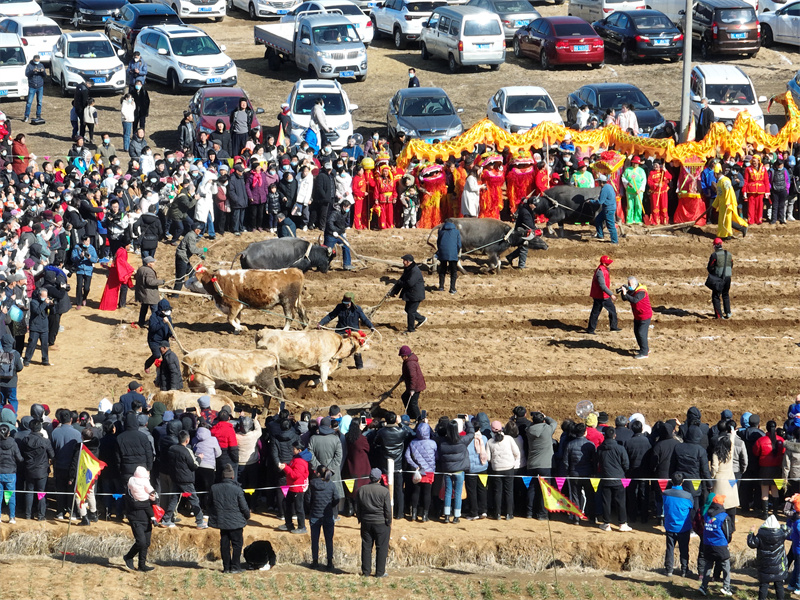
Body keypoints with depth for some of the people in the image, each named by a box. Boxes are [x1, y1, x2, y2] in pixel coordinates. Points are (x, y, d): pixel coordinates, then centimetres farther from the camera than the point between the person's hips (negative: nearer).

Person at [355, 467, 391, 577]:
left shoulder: (361, 490, 1)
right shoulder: (384, 491, -11)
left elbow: (357, 508, 7)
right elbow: (388, 509, -9)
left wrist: (360, 519, 18)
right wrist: (389, 523, 3)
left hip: (366, 523, 4)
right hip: (381, 523, -4)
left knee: (366, 547, 10)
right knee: (381, 548, 4)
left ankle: (366, 571, 13)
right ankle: (380, 572, 5)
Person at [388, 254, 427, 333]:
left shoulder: (415, 271, -24)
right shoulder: (407, 269, 9)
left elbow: (410, 283, -32)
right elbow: (401, 281, 14)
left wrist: (400, 283, -14)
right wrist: (392, 292, 9)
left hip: (415, 295, -10)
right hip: (410, 294, 10)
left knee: (411, 311, -3)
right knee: (408, 310, 19)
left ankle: (411, 329, 9)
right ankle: (422, 319, 35)